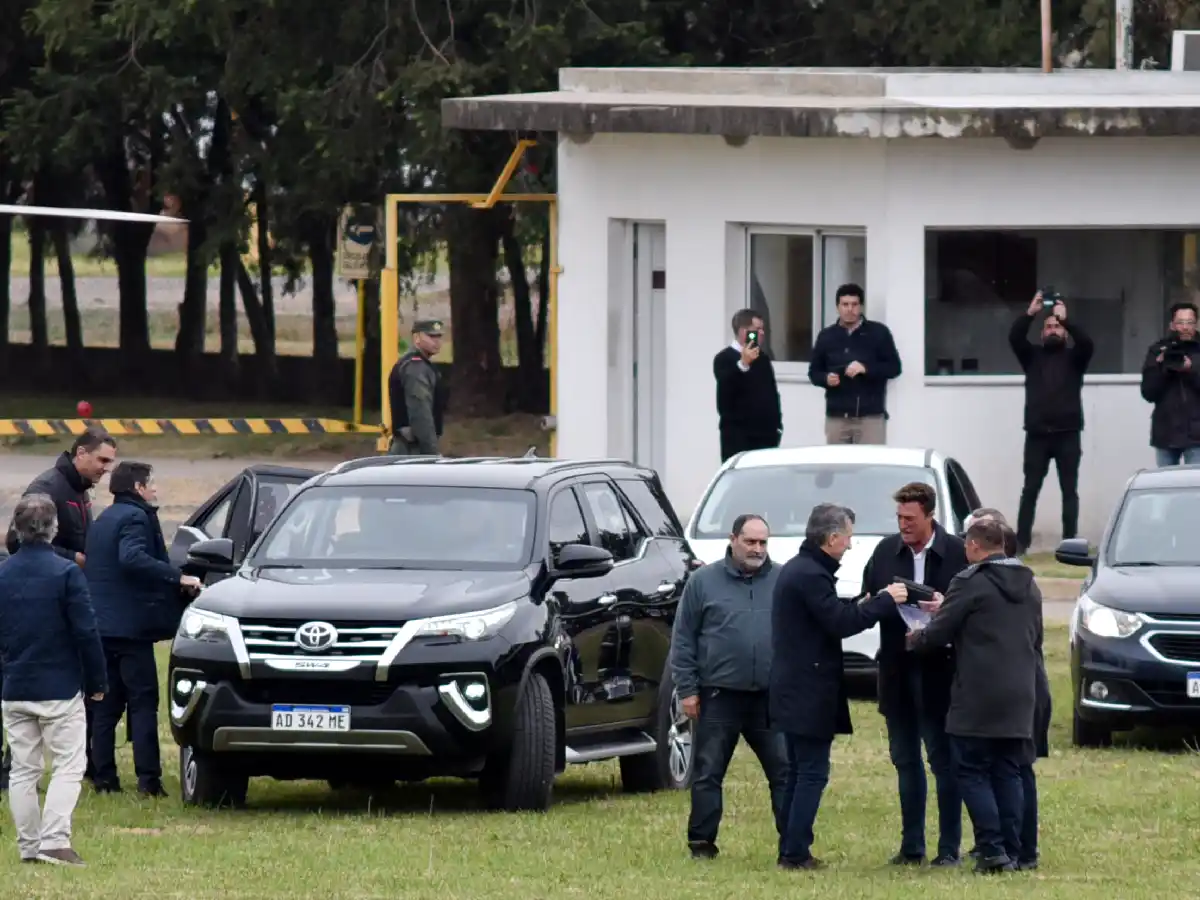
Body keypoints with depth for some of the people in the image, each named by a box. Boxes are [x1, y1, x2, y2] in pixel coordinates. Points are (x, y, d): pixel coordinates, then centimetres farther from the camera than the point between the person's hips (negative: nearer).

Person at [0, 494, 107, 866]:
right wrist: (97, 681, -3)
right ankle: (54, 841, -14)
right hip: (59, 688, -5)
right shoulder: (66, 573, -13)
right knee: (68, 765, -1)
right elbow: (85, 632, -12)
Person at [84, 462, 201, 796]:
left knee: (106, 705, 11)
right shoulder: (135, 518, -11)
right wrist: (178, 578, -28)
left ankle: (103, 776, 9)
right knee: (143, 702, -6)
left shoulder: (103, 521, 18)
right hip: (130, 625, -9)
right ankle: (148, 778, -11)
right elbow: (133, 558, -28)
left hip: (101, 624, 9)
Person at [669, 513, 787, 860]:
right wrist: (687, 688, -2)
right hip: (719, 696, -1)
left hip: (770, 697, 1)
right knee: (708, 774, 4)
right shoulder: (704, 581, 3)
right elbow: (683, 639, 4)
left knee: (784, 772, -1)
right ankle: (702, 843, 10)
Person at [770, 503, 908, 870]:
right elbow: (840, 623, -22)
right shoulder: (811, 575, -18)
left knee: (799, 772, 15)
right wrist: (885, 601, -13)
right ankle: (796, 853, -8)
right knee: (812, 774, -7)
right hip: (810, 693, -10)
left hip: (792, 690, 10)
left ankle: (790, 849, 17)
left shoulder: (795, 569, 14)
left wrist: (863, 606, 9)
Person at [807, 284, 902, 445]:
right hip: (836, 416, 3)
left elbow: (894, 367, 0)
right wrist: (826, 378, -7)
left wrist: (866, 369, -16)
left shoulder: (878, 332, 2)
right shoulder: (826, 336, 12)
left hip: (871, 416, -3)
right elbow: (814, 371, 17)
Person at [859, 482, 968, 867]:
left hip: (939, 672, -5)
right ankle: (912, 846, 18)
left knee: (944, 759, 0)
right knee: (905, 760, 11)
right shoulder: (885, 551, 6)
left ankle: (950, 847, 4)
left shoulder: (957, 553, -7)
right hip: (897, 672, 5)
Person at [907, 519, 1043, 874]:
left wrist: (914, 640, 14)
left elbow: (938, 633, -9)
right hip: (1020, 698, 7)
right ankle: (1011, 852, 6)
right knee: (1008, 774, 10)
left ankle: (991, 850, -9)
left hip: (977, 698, -7)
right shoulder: (1028, 585, 14)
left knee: (973, 774, -1)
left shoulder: (970, 583, -10)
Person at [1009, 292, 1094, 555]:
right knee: (1030, 489, 0)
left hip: (1068, 434, -1)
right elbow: (1014, 338, -4)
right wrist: (1030, 313, -15)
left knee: (1069, 490, 2)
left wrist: (1066, 319, -17)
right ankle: (1021, 541, 0)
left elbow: (1087, 343, -11)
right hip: (1037, 434, 1)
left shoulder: (1074, 357, 9)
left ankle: (1070, 542, 3)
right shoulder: (1032, 355, 12)